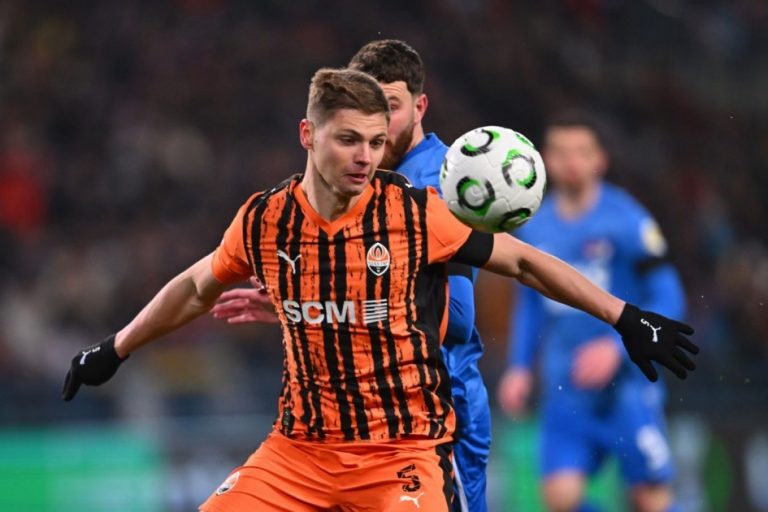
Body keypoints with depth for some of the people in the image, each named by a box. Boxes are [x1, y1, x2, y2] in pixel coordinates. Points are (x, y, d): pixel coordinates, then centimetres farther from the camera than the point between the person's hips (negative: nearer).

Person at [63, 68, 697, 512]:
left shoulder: (416, 213, -11)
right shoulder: (264, 220, -2)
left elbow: (522, 261, -1)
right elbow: (198, 287, 18)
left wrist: (626, 318, -3)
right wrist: (114, 350, 27)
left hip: (404, 451, -3)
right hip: (300, 448, 3)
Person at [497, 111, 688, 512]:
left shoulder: (626, 221, -8)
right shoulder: (534, 228, 7)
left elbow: (669, 301, -9)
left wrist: (617, 347, -19)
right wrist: (520, 367, 11)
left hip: (626, 385, -4)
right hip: (565, 389, 4)